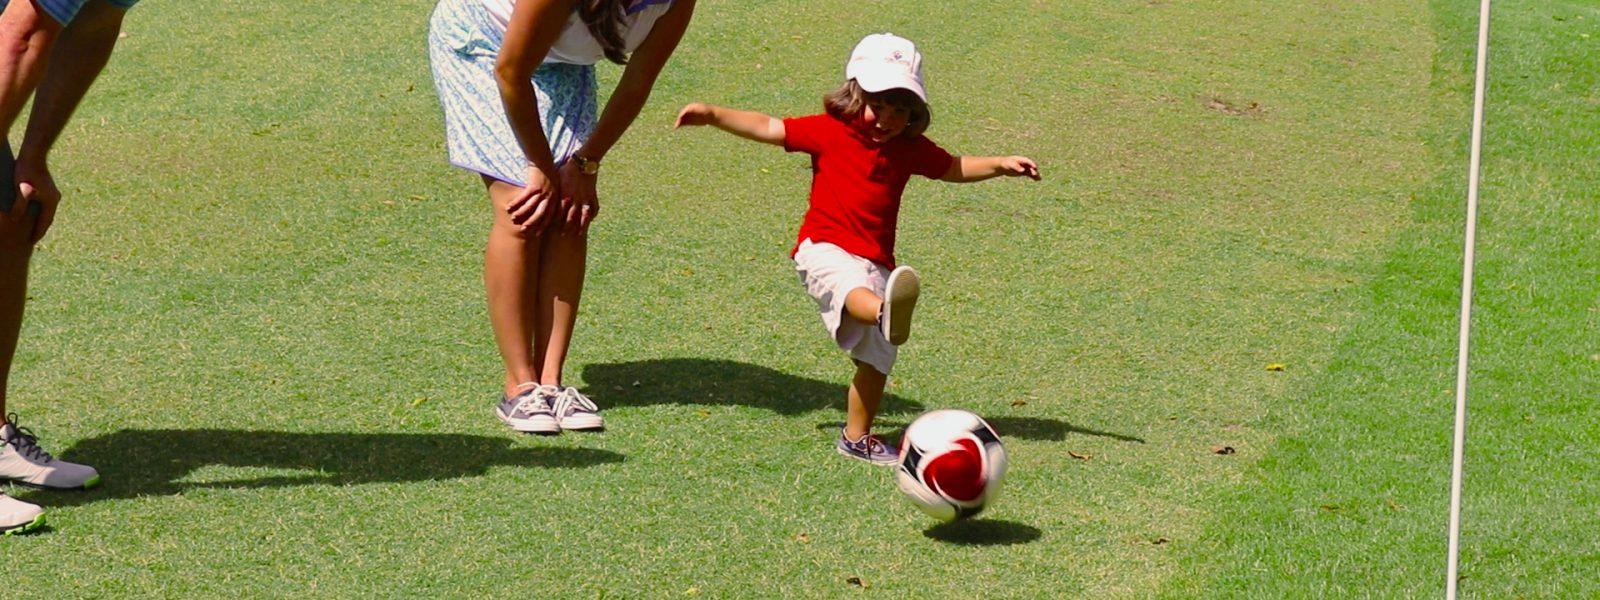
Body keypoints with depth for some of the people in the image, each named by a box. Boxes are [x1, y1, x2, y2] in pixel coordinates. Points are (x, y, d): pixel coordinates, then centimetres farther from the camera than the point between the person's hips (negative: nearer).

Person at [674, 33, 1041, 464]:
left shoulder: (911, 149, 13)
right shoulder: (829, 132, 2)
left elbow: (954, 168, 26)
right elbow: (768, 128, 4)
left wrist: (1000, 165, 13)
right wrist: (714, 116, -2)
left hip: (875, 263, 6)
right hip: (826, 250, -6)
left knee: (877, 359, 6)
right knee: (853, 290, -40)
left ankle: (857, 437, 19)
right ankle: (886, 313, -75)